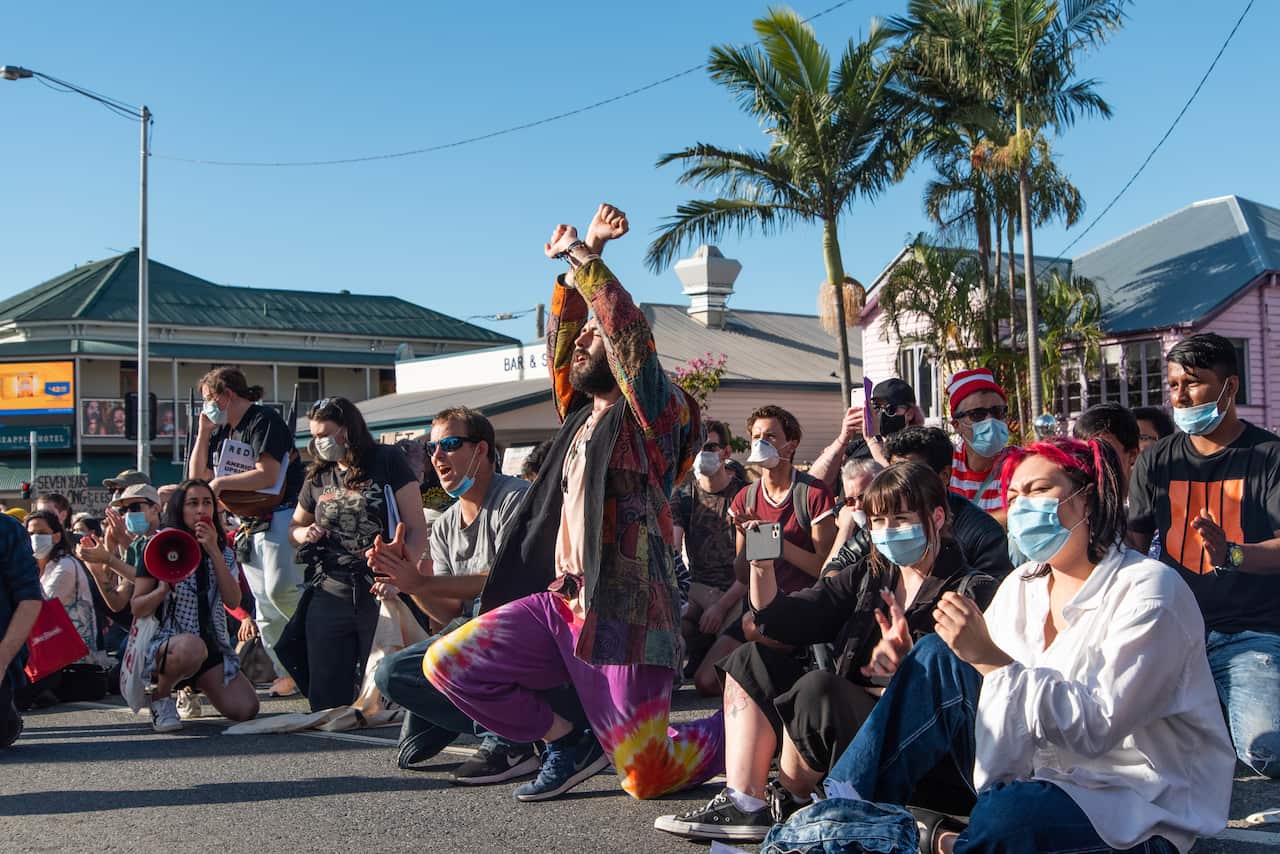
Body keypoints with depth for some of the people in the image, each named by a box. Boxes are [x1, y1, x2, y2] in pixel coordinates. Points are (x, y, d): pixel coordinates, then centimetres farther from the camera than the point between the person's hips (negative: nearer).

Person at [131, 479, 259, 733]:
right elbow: (137, 609, -1)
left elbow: (233, 601, -6)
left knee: (246, 709, -15)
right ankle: (161, 697, -9)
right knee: (191, 646, -42)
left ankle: (194, 685, 17)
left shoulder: (223, 553, 12)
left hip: (213, 645, 5)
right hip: (165, 643, -5)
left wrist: (214, 552, -11)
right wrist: (165, 588, -21)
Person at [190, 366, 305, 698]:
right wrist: (203, 433, 10)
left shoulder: (265, 420, -8)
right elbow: (196, 478, 18)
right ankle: (289, 674, 7)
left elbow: (267, 475, -17)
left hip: (280, 517, -9)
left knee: (281, 589, -25)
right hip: (249, 525, 9)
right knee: (265, 606, 4)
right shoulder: (222, 431, 19)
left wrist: (221, 482, -9)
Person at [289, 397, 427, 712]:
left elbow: (417, 530, -4)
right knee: (326, 699, 3)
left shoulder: (388, 462, 1)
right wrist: (304, 534, 5)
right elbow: (294, 527, 31)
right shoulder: (317, 477, 16)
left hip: (380, 593, -4)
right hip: (330, 594, 4)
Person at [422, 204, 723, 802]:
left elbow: (630, 331, -19)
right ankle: (568, 742, 9)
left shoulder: (653, 414, -5)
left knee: (647, 779, -8)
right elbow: (558, 351, 25)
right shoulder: (584, 416, 17)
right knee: (446, 665, -3)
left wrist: (586, 255, -13)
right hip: (561, 602, 8)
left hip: (624, 615, -8)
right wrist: (570, 274, 16)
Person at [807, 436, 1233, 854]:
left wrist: (992, 659, -29)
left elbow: (1097, 726, -25)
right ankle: (844, 811, -7)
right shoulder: (1021, 586, 7)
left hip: (1141, 807, -7)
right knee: (937, 658, -8)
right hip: (1044, 770, 7)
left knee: (1008, 814, -38)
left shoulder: (1149, 590, -15)